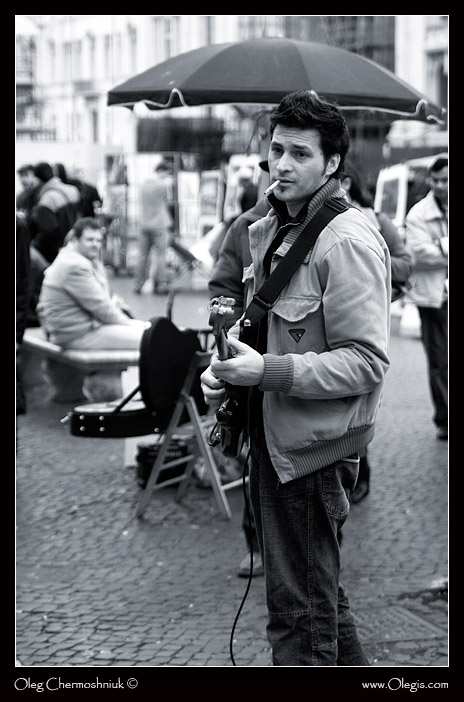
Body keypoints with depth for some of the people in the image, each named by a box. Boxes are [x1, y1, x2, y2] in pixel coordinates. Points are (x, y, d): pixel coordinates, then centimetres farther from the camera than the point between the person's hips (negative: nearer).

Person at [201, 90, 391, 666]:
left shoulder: (347, 241, -18)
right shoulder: (269, 229, 10)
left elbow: (368, 361, -22)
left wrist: (267, 371, -26)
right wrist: (227, 366, 2)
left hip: (312, 446, -9)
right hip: (270, 437, 9)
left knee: (299, 609, 1)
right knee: (319, 592, 23)